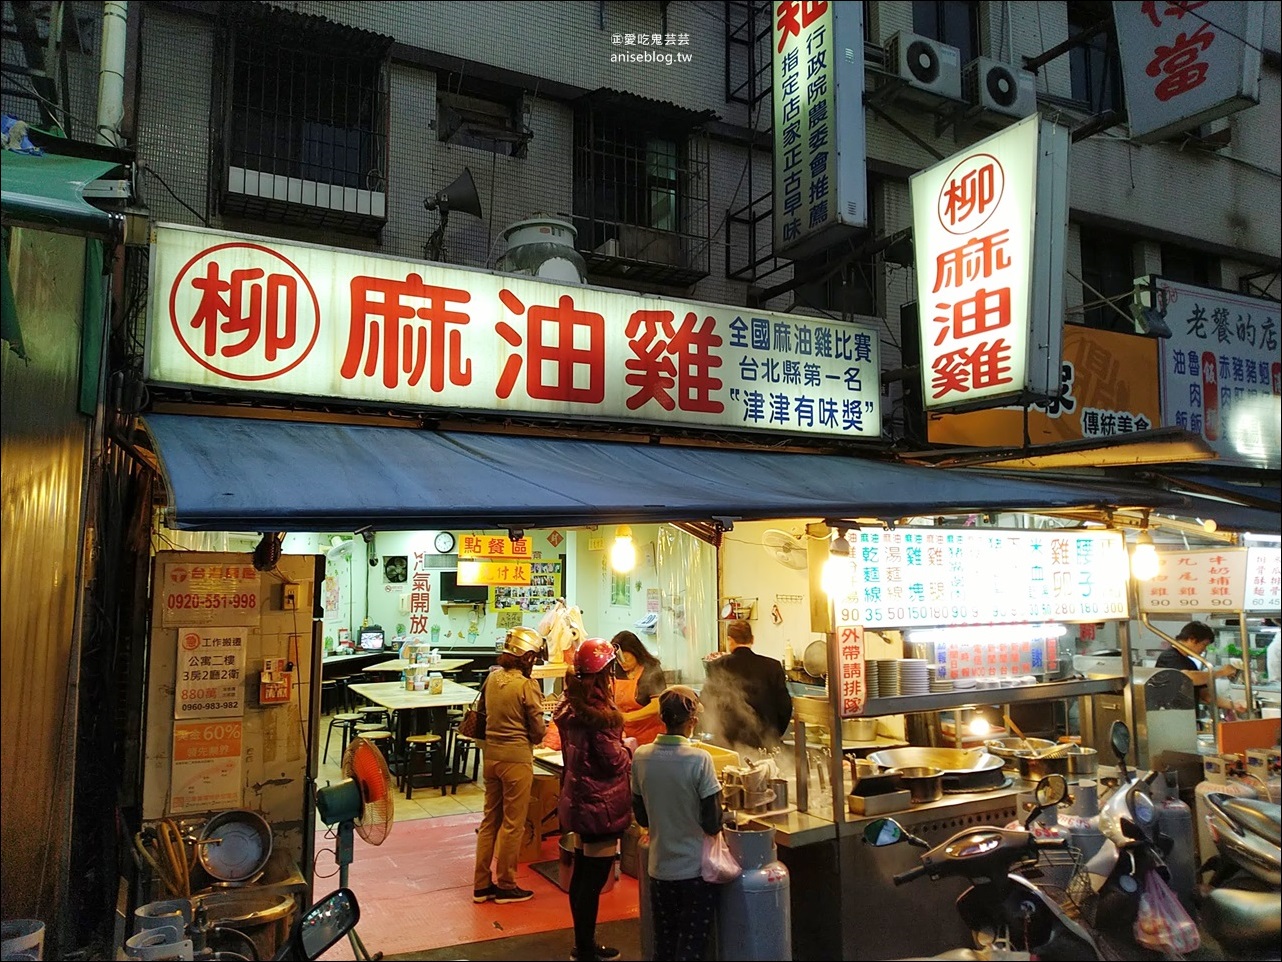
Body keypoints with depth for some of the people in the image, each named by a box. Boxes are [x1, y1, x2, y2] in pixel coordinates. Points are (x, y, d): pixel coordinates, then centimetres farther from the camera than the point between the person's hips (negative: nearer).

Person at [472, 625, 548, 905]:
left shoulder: (492, 679, 3)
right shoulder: (528, 685, -15)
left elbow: (481, 713, 14)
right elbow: (538, 730, -10)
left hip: (491, 755, 7)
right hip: (517, 758, -7)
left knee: (490, 819, 16)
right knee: (512, 823, 6)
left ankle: (481, 884, 24)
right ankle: (505, 885, 17)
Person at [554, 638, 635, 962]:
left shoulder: (571, 704, 6)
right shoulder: (599, 710, -21)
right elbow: (614, 760, -18)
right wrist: (629, 750, 1)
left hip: (578, 799, 9)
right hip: (601, 804, -9)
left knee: (583, 874, 17)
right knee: (594, 877, 2)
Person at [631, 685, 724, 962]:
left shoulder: (641, 757, -6)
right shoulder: (699, 760, -19)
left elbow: (642, 818, 4)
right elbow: (713, 825, -14)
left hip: (659, 868, 4)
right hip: (695, 869, -4)